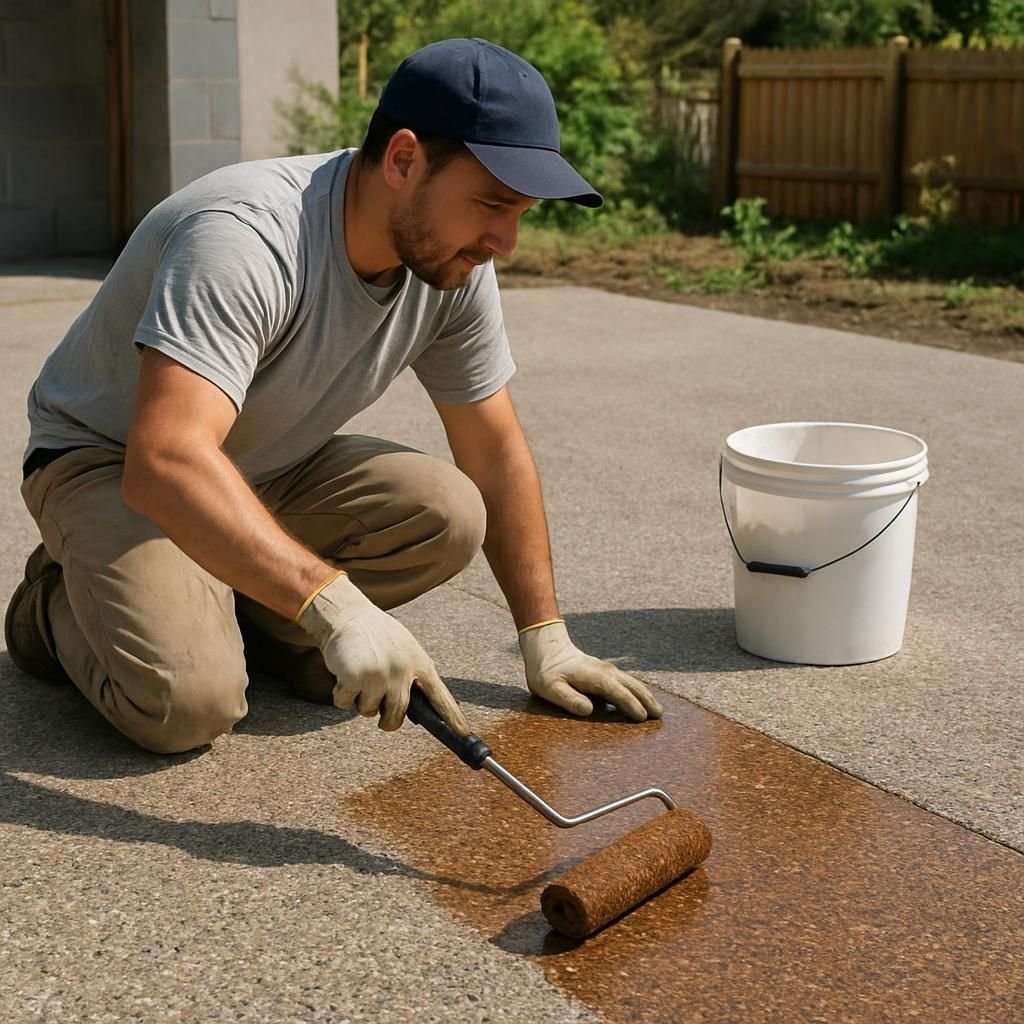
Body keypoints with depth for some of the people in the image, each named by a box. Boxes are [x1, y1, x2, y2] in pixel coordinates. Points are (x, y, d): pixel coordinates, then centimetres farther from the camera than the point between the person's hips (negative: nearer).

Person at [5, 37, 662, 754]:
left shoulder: (456, 265, -11)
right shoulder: (246, 239, -34)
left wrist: (546, 640, -3)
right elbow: (165, 464, -46)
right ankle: (62, 604, 4)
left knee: (449, 512, -20)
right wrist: (335, 606, -54)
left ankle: (241, 606, 1)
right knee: (188, 703, -29)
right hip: (110, 461, -6)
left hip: (276, 469, 6)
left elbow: (496, 453, -1)